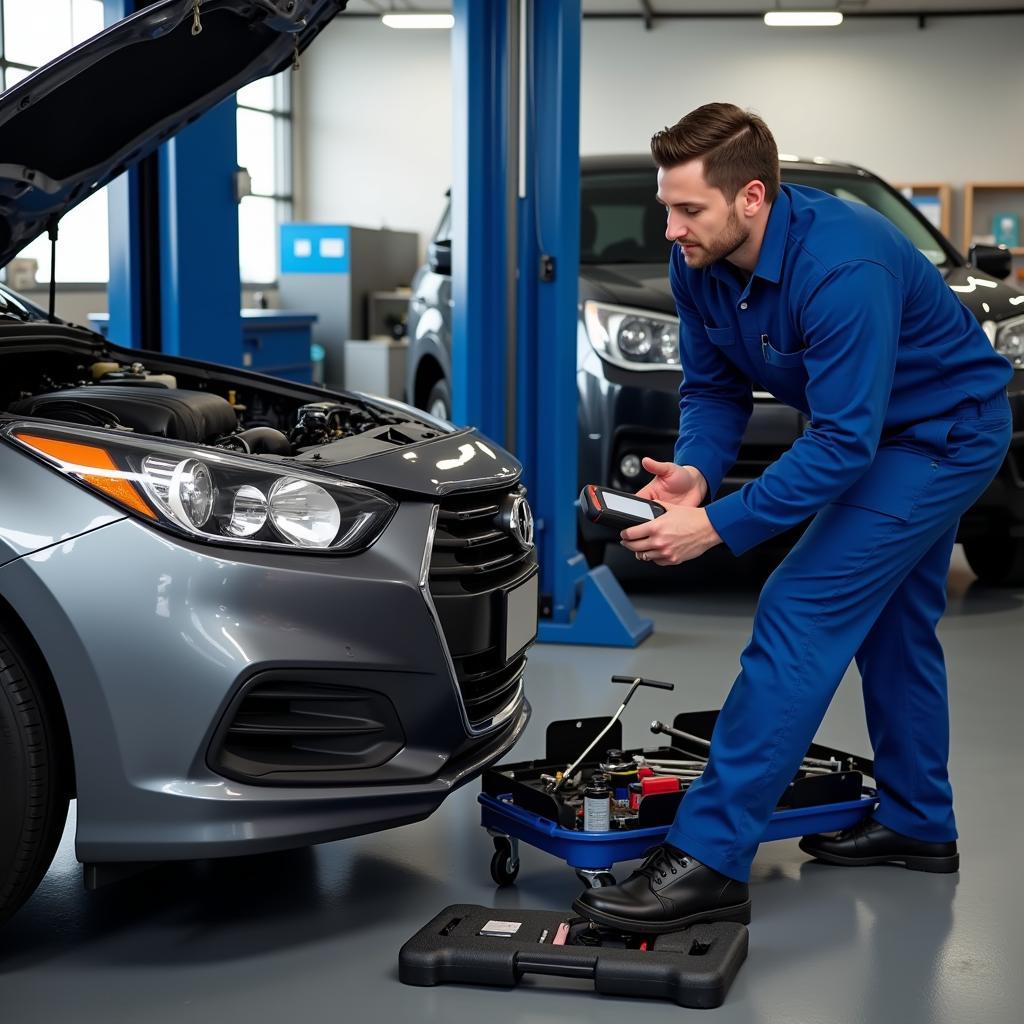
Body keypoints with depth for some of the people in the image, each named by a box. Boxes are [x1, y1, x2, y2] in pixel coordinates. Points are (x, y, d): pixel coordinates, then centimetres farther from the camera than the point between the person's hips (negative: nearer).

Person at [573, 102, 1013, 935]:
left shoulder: (842, 267, -36)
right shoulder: (700, 264, -12)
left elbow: (843, 444, -35)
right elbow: (713, 388, -1)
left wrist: (717, 525, -35)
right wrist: (695, 470, -21)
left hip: (945, 430, -9)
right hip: (882, 432, 9)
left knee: (800, 616, -17)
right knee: (890, 623, 20)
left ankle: (711, 860, -16)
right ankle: (918, 825, 37)